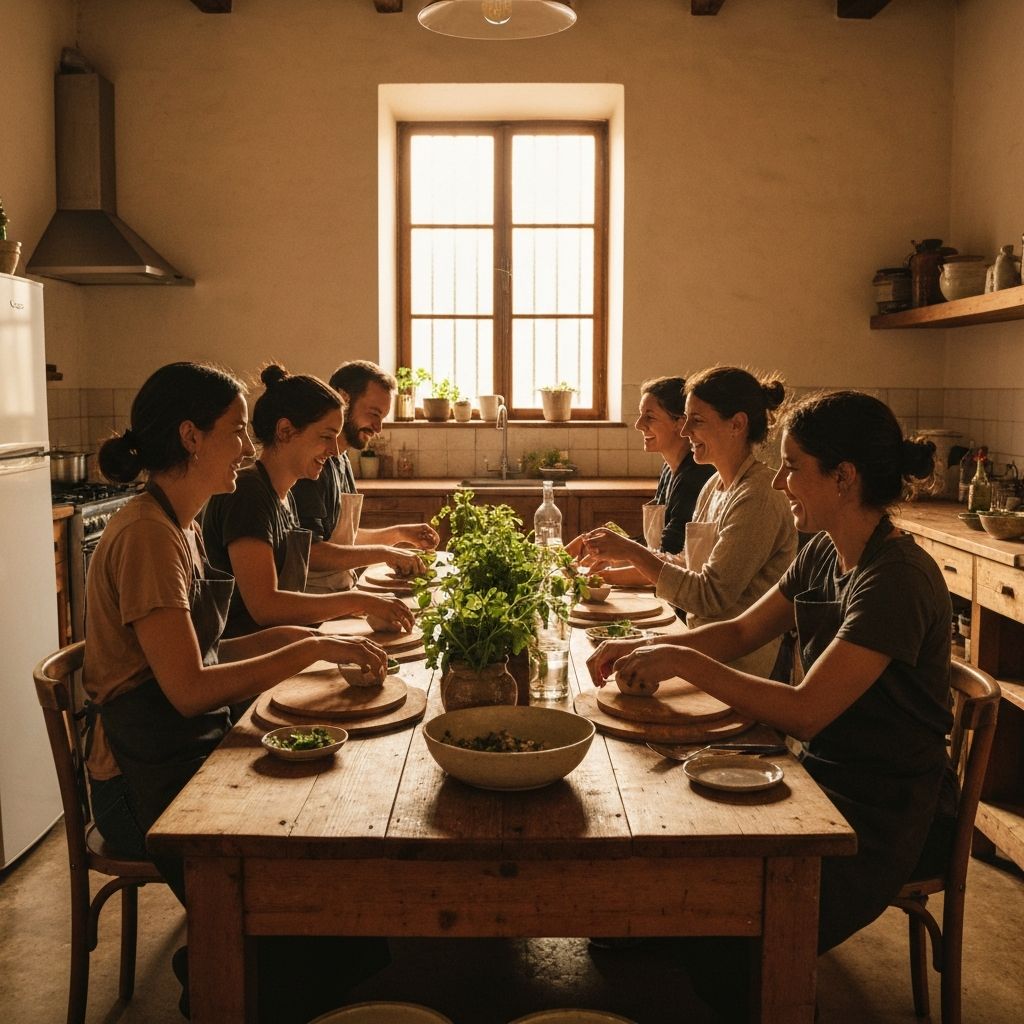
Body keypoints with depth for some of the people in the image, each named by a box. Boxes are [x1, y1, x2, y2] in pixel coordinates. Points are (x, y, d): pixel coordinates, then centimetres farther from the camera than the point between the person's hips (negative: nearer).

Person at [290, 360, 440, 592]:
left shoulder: (342, 461, 16)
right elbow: (307, 552, -24)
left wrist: (399, 533, 12)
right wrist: (383, 553, -20)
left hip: (340, 598, 9)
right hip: (313, 605, -9)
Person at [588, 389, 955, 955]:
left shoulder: (897, 579, -25)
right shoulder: (822, 554, 2)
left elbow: (804, 712, -29)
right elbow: (740, 632, 11)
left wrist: (684, 661, -24)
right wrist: (644, 648, -3)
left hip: (881, 819, -8)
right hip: (823, 777, 8)